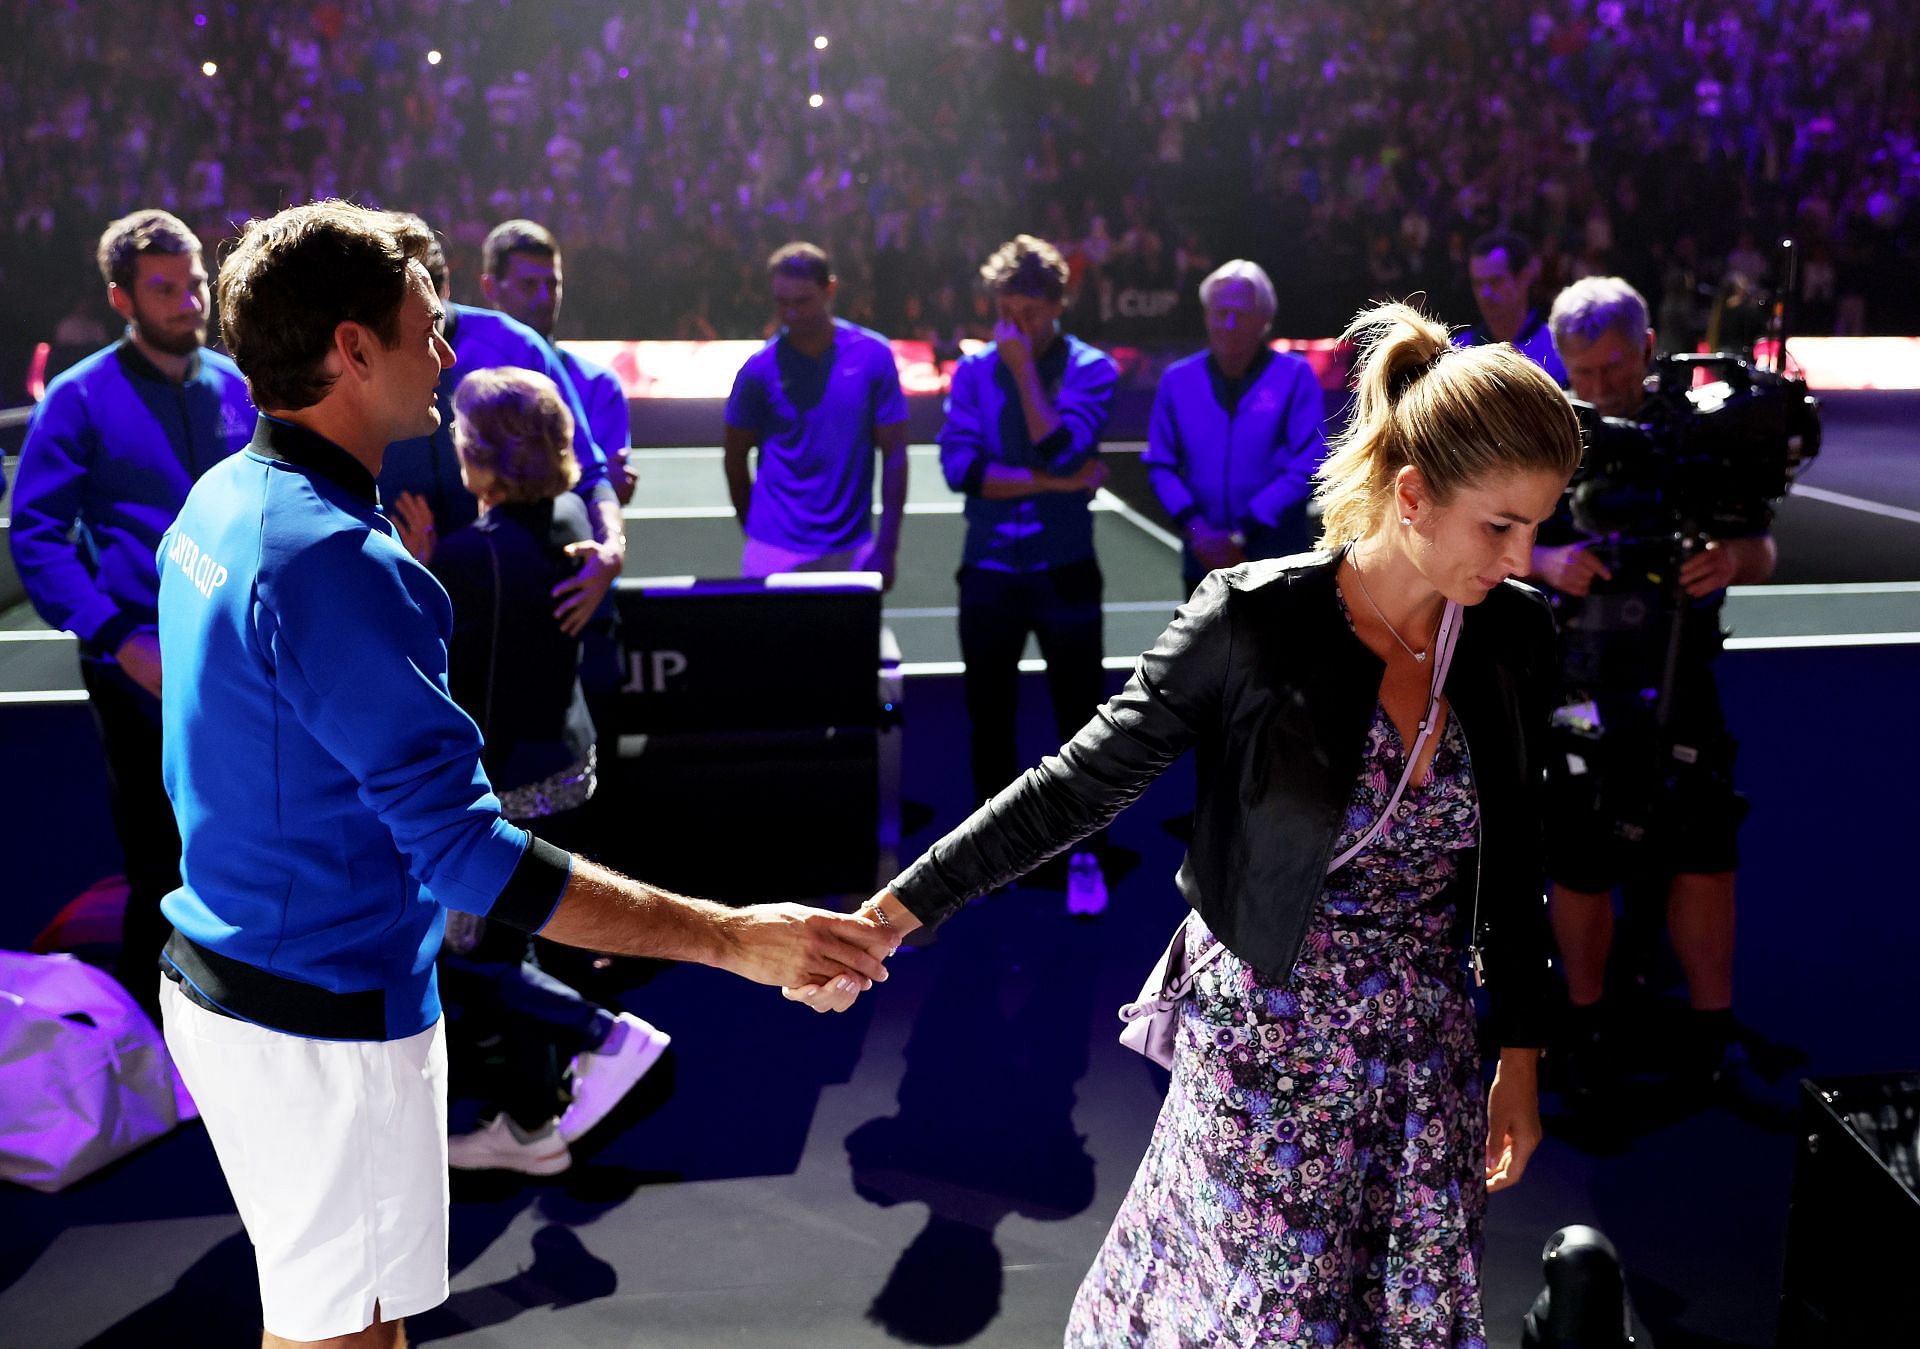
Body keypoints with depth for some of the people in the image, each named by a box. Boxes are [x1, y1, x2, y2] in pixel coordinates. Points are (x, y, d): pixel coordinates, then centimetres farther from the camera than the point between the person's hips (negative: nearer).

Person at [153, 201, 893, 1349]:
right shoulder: (333, 560, -28)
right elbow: (464, 850, -32)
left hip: (218, 980, 10)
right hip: (326, 1020, -10)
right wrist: (729, 938, -32)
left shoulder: (224, 497, 4)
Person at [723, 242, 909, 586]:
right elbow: (735, 457, 7)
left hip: (853, 552, 1)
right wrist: (756, 533, 9)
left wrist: (887, 548, -4)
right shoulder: (760, 369, -4)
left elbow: (894, 454, 0)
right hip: (778, 554, -1)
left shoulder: (874, 356, -2)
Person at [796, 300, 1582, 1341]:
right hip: (1264, 1047, -4)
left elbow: (1513, 863, 7)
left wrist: (1521, 1058, 10)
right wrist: (892, 912, -20)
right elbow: (1079, 787, -15)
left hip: (1425, 1057, 5)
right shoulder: (1253, 624, -18)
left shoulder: (1513, 637, -3)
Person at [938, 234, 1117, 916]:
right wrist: (1052, 482, -15)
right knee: (988, 714, 12)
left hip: (1064, 570, -2)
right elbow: (960, 467, -10)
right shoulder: (973, 372, 3)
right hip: (988, 571, 2)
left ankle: (1084, 855, 14)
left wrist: (1025, 370, -15)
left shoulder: (1090, 369, -3)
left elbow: (1061, 451, -19)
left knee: (1078, 715, 3)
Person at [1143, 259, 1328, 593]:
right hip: (1204, 567, 3)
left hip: (1277, 566, -3)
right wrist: (1194, 525, -10)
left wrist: (1242, 534, -12)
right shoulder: (1178, 380, 7)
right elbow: (1160, 464, 6)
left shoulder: (1295, 377, -2)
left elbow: (1308, 466, -9)